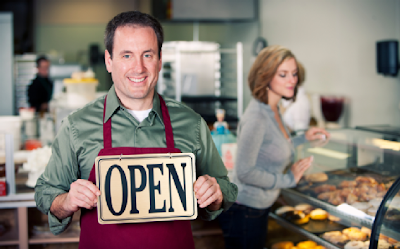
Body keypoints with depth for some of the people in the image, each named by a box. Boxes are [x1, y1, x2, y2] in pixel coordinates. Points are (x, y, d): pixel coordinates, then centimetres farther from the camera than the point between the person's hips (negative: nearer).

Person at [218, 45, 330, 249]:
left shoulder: (272, 110, 6)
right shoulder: (256, 117, -24)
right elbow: (244, 172, -27)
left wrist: (303, 138, 14)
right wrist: (288, 179, -17)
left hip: (260, 209, 10)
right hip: (244, 211, -10)